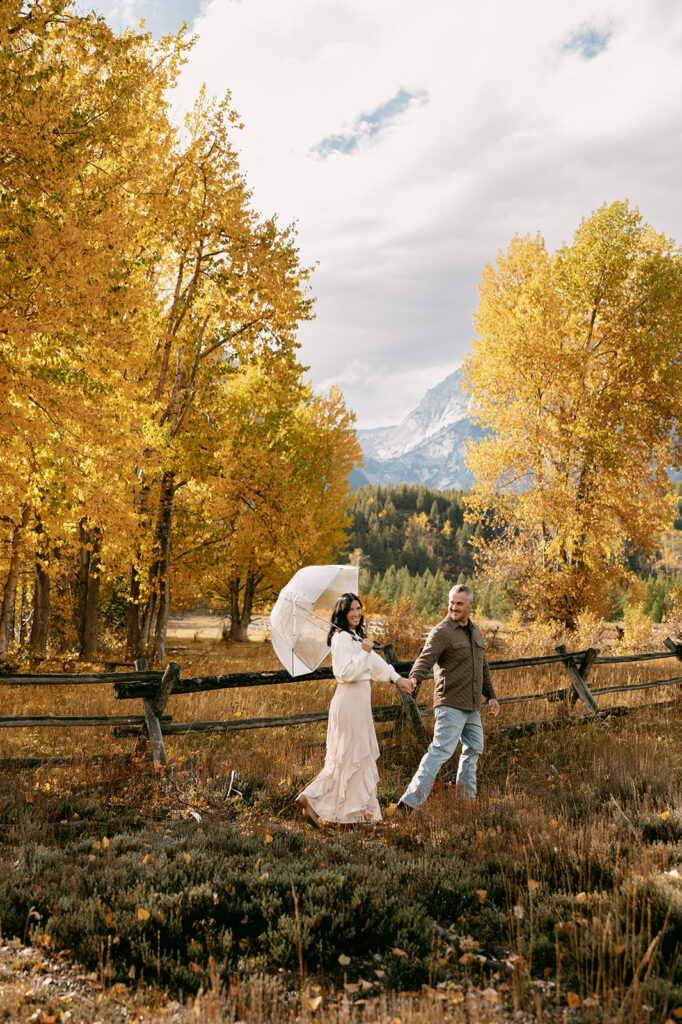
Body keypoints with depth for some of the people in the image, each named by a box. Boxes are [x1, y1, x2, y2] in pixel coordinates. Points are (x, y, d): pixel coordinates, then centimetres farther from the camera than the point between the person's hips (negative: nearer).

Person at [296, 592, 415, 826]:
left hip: (360, 701, 10)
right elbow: (345, 673, -23)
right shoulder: (341, 638, -14)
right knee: (352, 756, -4)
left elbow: (375, 662, 27)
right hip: (349, 700, -10)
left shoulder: (356, 636, 17)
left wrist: (397, 678, 23)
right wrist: (363, 652, -23)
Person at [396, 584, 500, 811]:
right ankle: (410, 801, -19)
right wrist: (414, 679, -43)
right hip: (451, 704, -8)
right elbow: (425, 659, -24)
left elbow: (483, 667, 25)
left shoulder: (475, 631, 15)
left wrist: (491, 696, 24)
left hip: (471, 706, 8)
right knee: (441, 750, -16)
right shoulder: (441, 632, -10)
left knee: (474, 748, 18)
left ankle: (466, 797, 33)